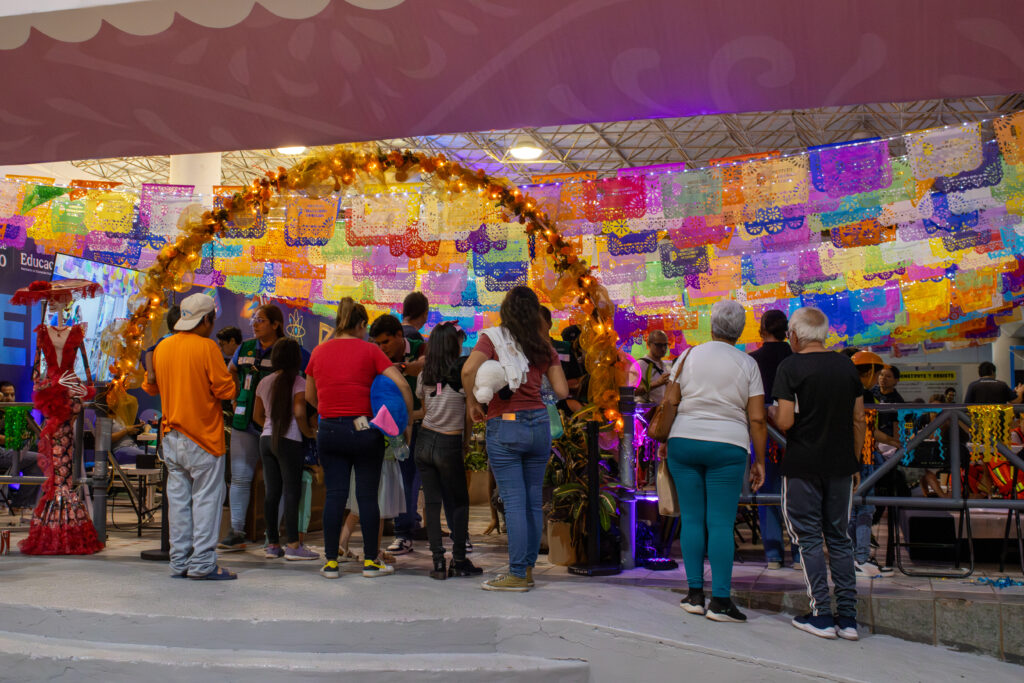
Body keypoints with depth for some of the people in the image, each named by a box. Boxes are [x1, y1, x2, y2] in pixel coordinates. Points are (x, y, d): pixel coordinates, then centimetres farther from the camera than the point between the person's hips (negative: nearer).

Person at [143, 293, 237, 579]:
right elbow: (225, 389, -14)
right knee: (206, 497, -1)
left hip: (171, 436, 6)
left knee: (178, 497, 10)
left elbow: (150, 387, 18)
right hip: (203, 437, -6)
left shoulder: (162, 348, 7)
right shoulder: (206, 347, -12)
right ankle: (202, 563, -1)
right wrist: (228, 377, 7)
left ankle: (179, 561, 14)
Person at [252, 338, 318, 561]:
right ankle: (293, 545, -3)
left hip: (266, 439, 6)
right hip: (289, 441, -6)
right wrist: (309, 432, -3)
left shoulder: (264, 382, 11)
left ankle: (273, 544, 14)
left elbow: (257, 415, 16)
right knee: (292, 491, -3)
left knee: (271, 492, 9)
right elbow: (299, 413, -18)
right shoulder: (298, 382, -8)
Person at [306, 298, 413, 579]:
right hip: (364, 430, -3)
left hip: (329, 431, 3)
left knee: (334, 495, 7)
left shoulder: (319, 351, 7)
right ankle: (371, 561, 12)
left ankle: (330, 562, 10)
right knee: (367, 495, 4)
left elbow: (310, 396, 16)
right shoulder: (369, 350, -3)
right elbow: (402, 384, -10)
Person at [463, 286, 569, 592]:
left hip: (504, 426, -4)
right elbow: (562, 390, 5)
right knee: (533, 500, 10)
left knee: (514, 502, -2)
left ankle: (517, 575, 1)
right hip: (539, 423, 4)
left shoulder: (493, 337, -2)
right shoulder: (544, 347, 8)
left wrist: (472, 402, -4)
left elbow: (469, 369, -19)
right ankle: (528, 568, 18)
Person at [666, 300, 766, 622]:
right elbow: (757, 419, -1)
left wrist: (665, 443, 15)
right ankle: (720, 601, -2)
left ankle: (695, 595, 11)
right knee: (721, 523, -1)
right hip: (728, 446, -1)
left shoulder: (687, 357, 5)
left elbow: (669, 405, 4)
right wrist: (759, 461, 5)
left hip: (684, 441, 2)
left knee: (691, 519, 6)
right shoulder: (747, 364, 2)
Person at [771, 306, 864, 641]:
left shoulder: (791, 367, -9)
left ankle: (822, 615, 4)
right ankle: (848, 616, 12)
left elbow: (785, 422, -15)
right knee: (839, 537, 12)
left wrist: (772, 414, 7)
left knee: (809, 538, 4)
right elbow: (858, 420, 8)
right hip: (841, 463, 5)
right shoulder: (847, 366, 6)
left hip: (803, 465, -5)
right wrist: (854, 462, 16)